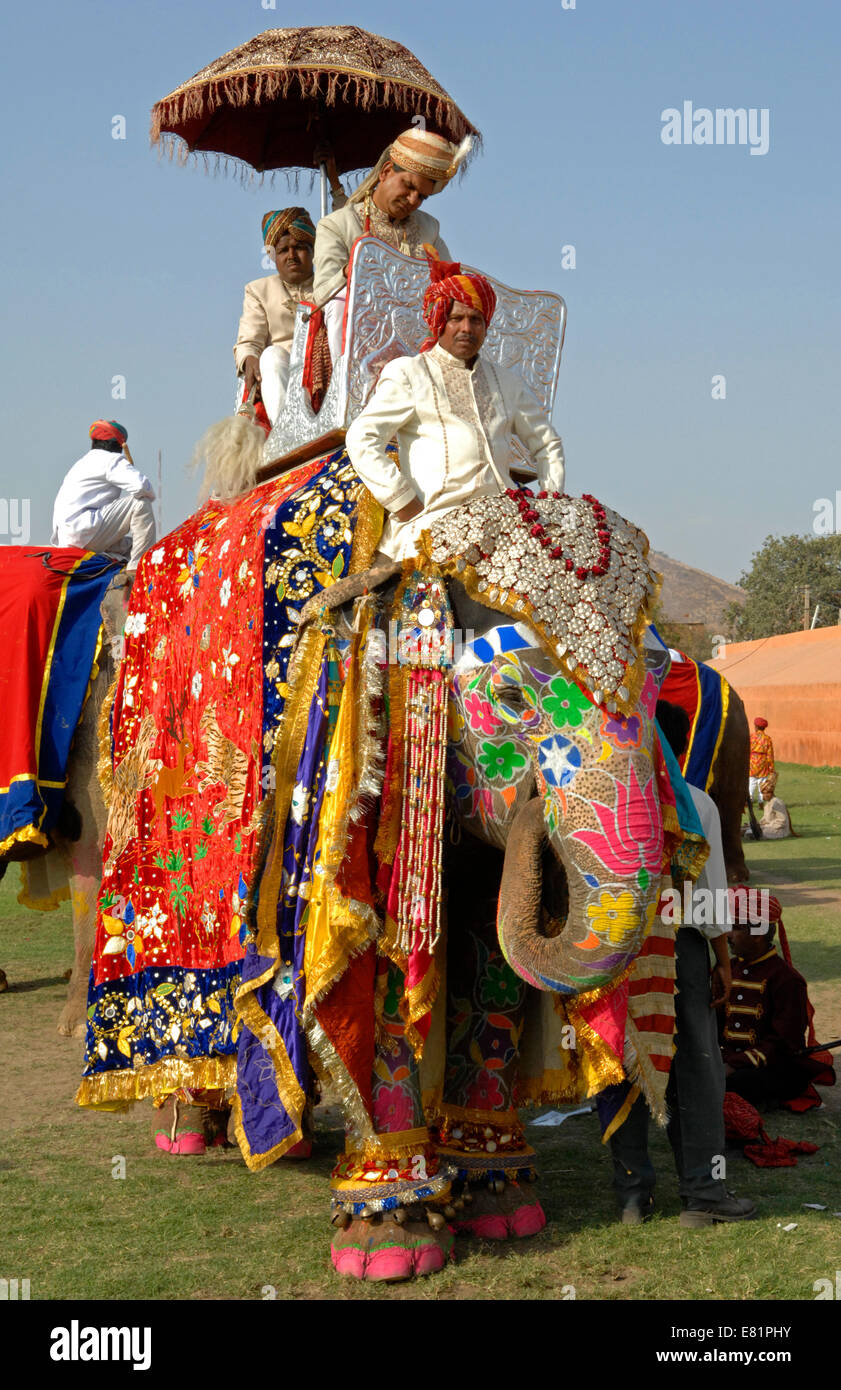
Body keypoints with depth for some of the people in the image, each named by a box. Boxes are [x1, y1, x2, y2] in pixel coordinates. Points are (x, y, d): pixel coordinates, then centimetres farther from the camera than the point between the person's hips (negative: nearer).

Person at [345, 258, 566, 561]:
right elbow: (361, 440, 1)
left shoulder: (507, 382, 25)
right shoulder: (407, 373, 11)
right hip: (432, 517, -5)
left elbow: (547, 443, 34)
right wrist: (407, 508, -8)